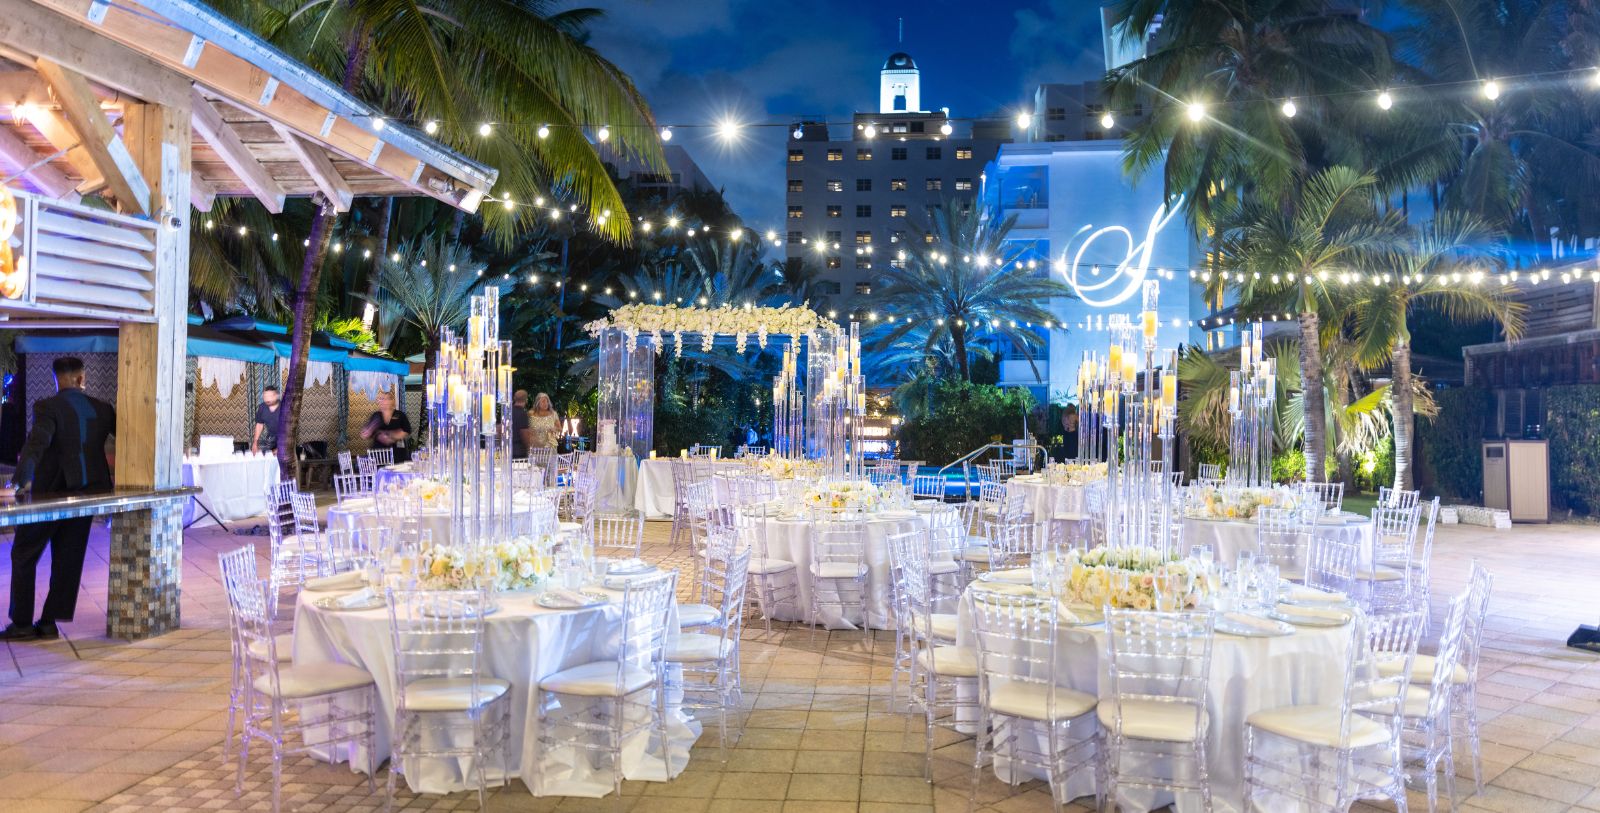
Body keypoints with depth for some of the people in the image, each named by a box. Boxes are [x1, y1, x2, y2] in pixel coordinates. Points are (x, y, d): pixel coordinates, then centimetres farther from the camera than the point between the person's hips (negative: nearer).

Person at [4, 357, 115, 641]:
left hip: (51, 493, -4)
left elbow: (36, 444, -26)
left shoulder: (48, 407, -11)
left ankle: (22, 623, 12)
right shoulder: (102, 409, 4)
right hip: (87, 491, 4)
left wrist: (21, 480, -35)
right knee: (68, 559, 10)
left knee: (23, 555, 10)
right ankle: (49, 622, 11)